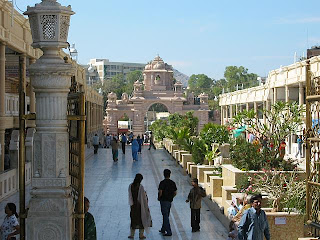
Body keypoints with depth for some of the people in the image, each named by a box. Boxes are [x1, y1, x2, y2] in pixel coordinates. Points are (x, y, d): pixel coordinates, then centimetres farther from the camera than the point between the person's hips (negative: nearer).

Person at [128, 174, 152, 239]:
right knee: (141, 219, 10)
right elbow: (144, 197, -14)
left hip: (133, 205, 4)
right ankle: (141, 235, 15)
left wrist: (131, 204, 14)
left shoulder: (130, 186, -7)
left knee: (133, 219, 16)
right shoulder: (141, 187, -20)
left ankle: (132, 234, 20)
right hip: (140, 206, -4)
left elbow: (130, 196, 2)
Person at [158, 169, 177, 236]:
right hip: (170, 201, 7)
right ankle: (163, 229, 32)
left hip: (163, 200, -7)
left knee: (165, 216, -5)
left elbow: (160, 192, -20)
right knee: (166, 215, 19)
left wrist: (159, 198, -2)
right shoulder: (173, 183, 4)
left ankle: (169, 232, -8)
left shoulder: (162, 183, -15)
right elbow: (175, 193, 8)